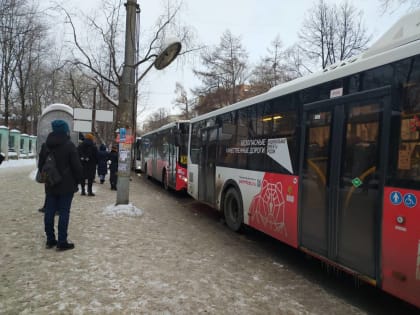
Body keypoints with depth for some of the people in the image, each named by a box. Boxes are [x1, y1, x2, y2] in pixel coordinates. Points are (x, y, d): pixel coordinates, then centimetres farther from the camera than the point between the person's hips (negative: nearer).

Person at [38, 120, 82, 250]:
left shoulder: (45, 145, 8)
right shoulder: (69, 145, -13)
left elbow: (40, 165, 15)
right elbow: (76, 166, -12)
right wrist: (78, 179, 2)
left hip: (50, 185, 6)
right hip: (66, 185, -6)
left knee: (49, 212, 11)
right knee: (64, 213, -2)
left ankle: (50, 240, 19)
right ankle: (62, 242, 1)